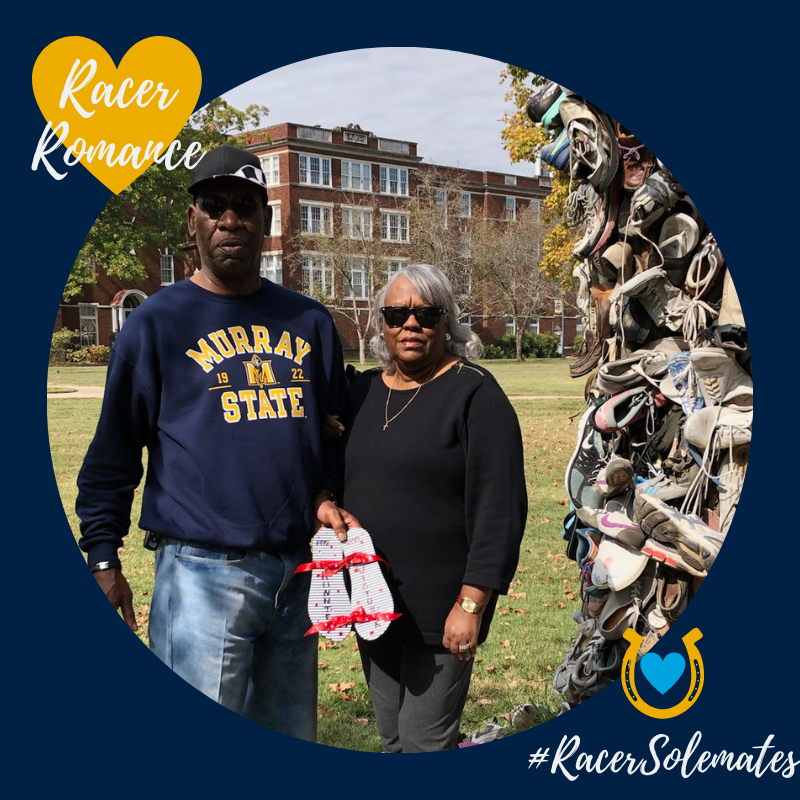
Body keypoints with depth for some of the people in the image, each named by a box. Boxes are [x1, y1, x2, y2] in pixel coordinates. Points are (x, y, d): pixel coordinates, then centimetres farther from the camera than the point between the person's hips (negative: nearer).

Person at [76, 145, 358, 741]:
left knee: (292, 743, 15)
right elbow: (113, 453, 1)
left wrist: (325, 498, 3)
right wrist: (103, 558, -3)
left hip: (297, 570, 5)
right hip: (203, 572, -4)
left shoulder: (310, 322, 11)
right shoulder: (157, 323, -1)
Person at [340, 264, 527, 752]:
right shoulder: (364, 390, 10)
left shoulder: (474, 394, -10)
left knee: (425, 742, -1)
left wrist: (472, 602, -18)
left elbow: (499, 509, -15)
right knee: (392, 738, 16)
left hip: (440, 607, -6)